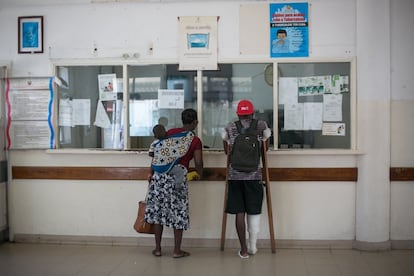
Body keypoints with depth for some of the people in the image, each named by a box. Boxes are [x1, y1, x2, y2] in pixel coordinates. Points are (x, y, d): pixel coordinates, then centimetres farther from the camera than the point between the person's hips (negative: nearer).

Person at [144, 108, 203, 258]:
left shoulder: (170, 132, 11)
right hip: (178, 176, -3)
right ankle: (177, 250, 13)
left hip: (160, 173, 4)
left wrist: (152, 173, 18)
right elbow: (198, 163, -6)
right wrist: (200, 174, 16)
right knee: (178, 212, 8)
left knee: (158, 210, 11)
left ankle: (157, 248, 18)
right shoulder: (195, 140, 0)